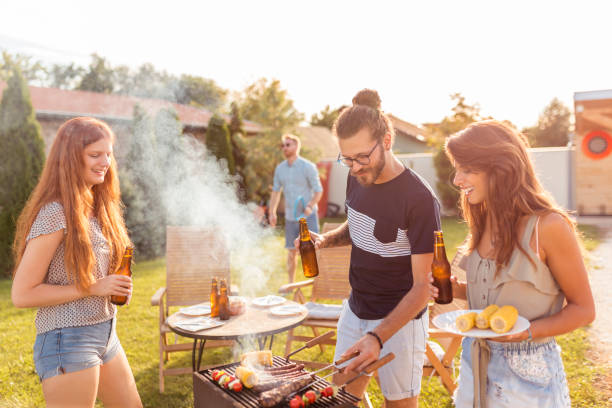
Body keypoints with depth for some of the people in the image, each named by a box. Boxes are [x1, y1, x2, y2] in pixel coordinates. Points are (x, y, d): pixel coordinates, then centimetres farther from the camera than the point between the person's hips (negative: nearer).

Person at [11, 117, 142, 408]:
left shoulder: (97, 209, 8)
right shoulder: (54, 214, -18)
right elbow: (22, 294, -18)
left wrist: (117, 285, 0)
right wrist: (92, 288, -19)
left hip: (105, 334, 8)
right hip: (67, 340, -8)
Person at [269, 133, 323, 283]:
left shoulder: (308, 167, -7)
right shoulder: (280, 168, 7)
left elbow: (318, 190, -7)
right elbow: (276, 191, 14)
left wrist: (310, 206, -24)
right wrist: (272, 212, 5)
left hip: (308, 216, -4)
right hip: (290, 217, 4)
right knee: (291, 251, 10)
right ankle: (291, 284, 21)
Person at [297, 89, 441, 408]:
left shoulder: (419, 199, -23)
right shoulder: (357, 179, -3)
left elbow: (422, 285, -21)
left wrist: (378, 337, -31)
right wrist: (326, 240, -4)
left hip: (400, 319, -6)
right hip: (355, 310, 6)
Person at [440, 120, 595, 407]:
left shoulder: (548, 226, -19)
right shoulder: (484, 222, 1)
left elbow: (583, 310, -10)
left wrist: (528, 332, -24)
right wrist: (456, 290, -5)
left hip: (528, 375, -5)